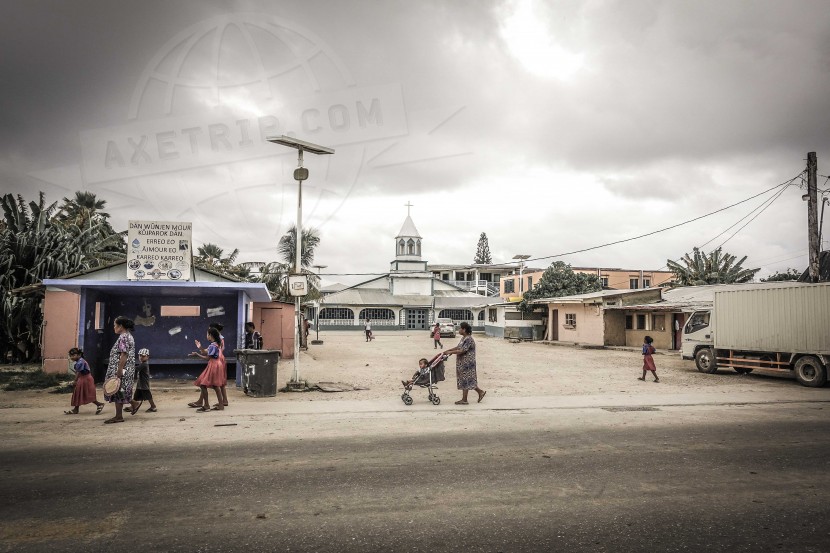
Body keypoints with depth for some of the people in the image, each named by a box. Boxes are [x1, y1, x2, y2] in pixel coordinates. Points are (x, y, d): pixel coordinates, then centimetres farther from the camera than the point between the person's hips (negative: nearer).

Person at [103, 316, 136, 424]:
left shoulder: (123, 337, -15)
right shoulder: (128, 336, 15)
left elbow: (124, 355, -21)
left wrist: (119, 371, -22)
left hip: (121, 369, -10)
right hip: (127, 370, 10)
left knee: (117, 391, -3)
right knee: (120, 393, 13)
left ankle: (119, 416, 2)